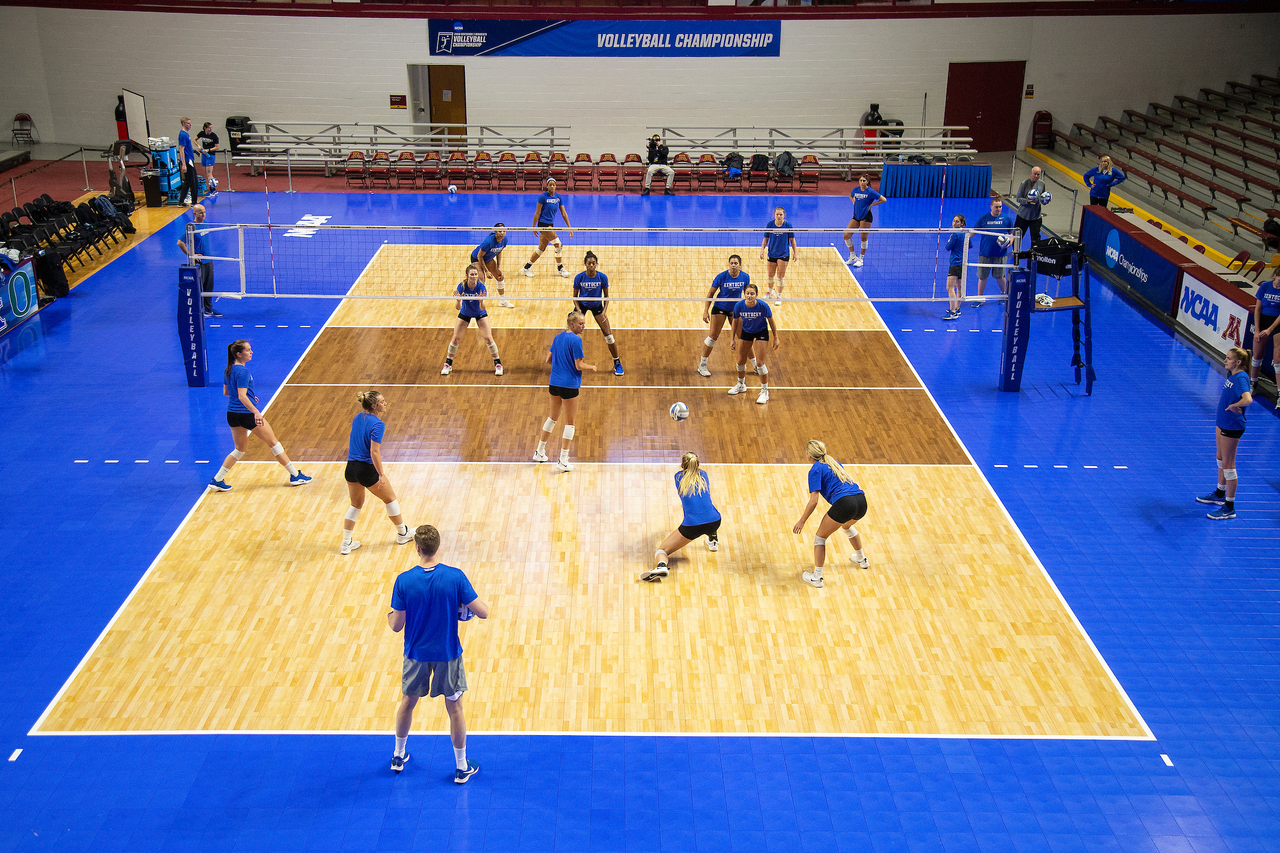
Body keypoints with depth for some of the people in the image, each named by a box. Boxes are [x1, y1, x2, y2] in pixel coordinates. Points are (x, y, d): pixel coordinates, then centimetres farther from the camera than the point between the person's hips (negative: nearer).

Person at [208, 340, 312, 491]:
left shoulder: (229, 370, 8)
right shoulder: (243, 371, -18)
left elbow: (225, 392, 18)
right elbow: (242, 397, -26)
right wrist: (256, 412, -35)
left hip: (231, 414, 8)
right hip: (246, 413, -8)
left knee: (240, 449, 20)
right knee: (274, 443, 4)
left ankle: (217, 480, 15)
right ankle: (295, 475, 11)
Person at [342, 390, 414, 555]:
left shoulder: (357, 418, 5)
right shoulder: (377, 424, -18)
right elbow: (374, 452, -24)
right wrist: (381, 474, -19)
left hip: (351, 468, 7)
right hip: (367, 469, -7)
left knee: (356, 505, 22)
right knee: (390, 499, 16)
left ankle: (346, 544, 22)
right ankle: (402, 534, 31)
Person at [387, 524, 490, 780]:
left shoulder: (403, 581, -18)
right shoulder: (455, 577, -20)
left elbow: (397, 625, -12)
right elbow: (483, 612, -17)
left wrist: (389, 615, 11)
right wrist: (472, 603, 5)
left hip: (416, 653, 1)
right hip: (447, 654, -1)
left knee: (407, 703, 23)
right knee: (454, 707, 14)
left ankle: (399, 756, 42)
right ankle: (462, 767, 26)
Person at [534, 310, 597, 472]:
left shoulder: (558, 337, 8)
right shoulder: (576, 340, -15)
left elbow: (549, 359, 16)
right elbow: (579, 366, -17)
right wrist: (592, 367, 0)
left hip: (554, 383, 7)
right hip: (569, 385, -7)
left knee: (553, 417, 23)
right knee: (569, 422, 3)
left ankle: (539, 452, 31)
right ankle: (563, 461, 4)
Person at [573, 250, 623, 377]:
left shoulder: (602, 277, -18)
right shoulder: (579, 278, -17)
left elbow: (606, 296, -7)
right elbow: (575, 296, -7)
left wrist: (605, 311, -20)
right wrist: (578, 310, -22)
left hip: (597, 306, 0)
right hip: (582, 304, 0)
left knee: (608, 335, -7)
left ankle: (617, 363, 8)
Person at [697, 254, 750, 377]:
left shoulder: (745, 277, -11)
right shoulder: (722, 277, -18)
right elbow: (710, 294, -10)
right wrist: (705, 311, -14)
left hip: (736, 309, 2)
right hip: (720, 308, -2)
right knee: (713, 336, -2)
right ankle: (702, 365, 9)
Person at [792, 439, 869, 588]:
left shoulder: (815, 470, 0)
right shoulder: (834, 463, 22)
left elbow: (813, 501, -7)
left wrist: (802, 521, -1)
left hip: (844, 503, -8)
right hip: (861, 501, 8)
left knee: (820, 537, 11)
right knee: (847, 525, 40)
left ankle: (816, 578, 10)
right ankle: (862, 559, 56)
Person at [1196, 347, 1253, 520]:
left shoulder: (1241, 378, -24)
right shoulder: (1232, 375, 4)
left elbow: (1247, 399, -41)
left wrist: (1233, 406, -25)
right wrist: (1232, 406, 7)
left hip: (1232, 427, -10)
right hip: (1222, 422, 10)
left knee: (1228, 464, -2)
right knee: (1221, 459, 23)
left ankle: (1229, 507, 6)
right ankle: (1220, 494, 41)